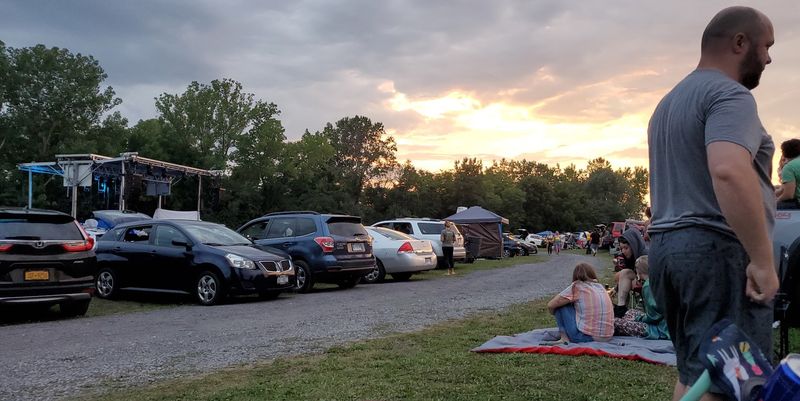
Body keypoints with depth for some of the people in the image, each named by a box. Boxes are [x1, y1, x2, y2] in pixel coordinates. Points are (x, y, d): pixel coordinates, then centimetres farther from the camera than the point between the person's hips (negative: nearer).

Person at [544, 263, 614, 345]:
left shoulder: (576, 287, -5)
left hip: (586, 337, -6)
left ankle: (564, 338, 0)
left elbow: (550, 306, -1)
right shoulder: (601, 287, 11)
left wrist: (557, 314, 19)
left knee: (559, 304, 5)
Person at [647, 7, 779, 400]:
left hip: (667, 246, 9)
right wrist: (763, 258, -23)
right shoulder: (729, 94, -9)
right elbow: (729, 171, -28)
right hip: (718, 249, -9)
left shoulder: (669, 102, 22)